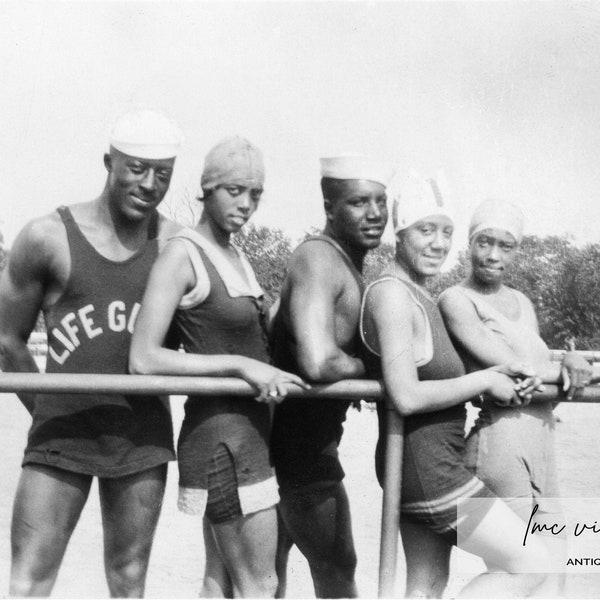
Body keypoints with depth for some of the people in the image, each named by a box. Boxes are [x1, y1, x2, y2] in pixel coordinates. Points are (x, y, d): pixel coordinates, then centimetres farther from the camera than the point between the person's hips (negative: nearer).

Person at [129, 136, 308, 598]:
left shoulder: (238, 257, 13)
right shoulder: (183, 255, -12)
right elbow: (144, 359, -19)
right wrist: (241, 365, -21)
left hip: (250, 426, 8)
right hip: (220, 430, -8)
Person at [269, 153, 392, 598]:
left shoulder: (353, 263, 11)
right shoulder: (319, 258, -21)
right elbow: (318, 363, -34)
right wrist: (366, 367, -12)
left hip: (302, 436, 9)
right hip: (299, 439, -9)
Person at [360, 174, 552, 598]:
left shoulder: (421, 296, 13)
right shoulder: (392, 294, -19)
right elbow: (406, 397, -26)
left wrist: (504, 372, 1)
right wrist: (485, 381, -15)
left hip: (434, 463, 10)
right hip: (426, 466, -10)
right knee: (531, 564, 0)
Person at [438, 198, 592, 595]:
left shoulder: (523, 303, 19)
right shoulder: (457, 300, -7)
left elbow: (540, 365, 17)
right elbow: (510, 369, -16)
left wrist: (569, 362, -5)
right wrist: (570, 368, -3)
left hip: (540, 441, 8)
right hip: (502, 439, -8)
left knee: (553, 565, 12)